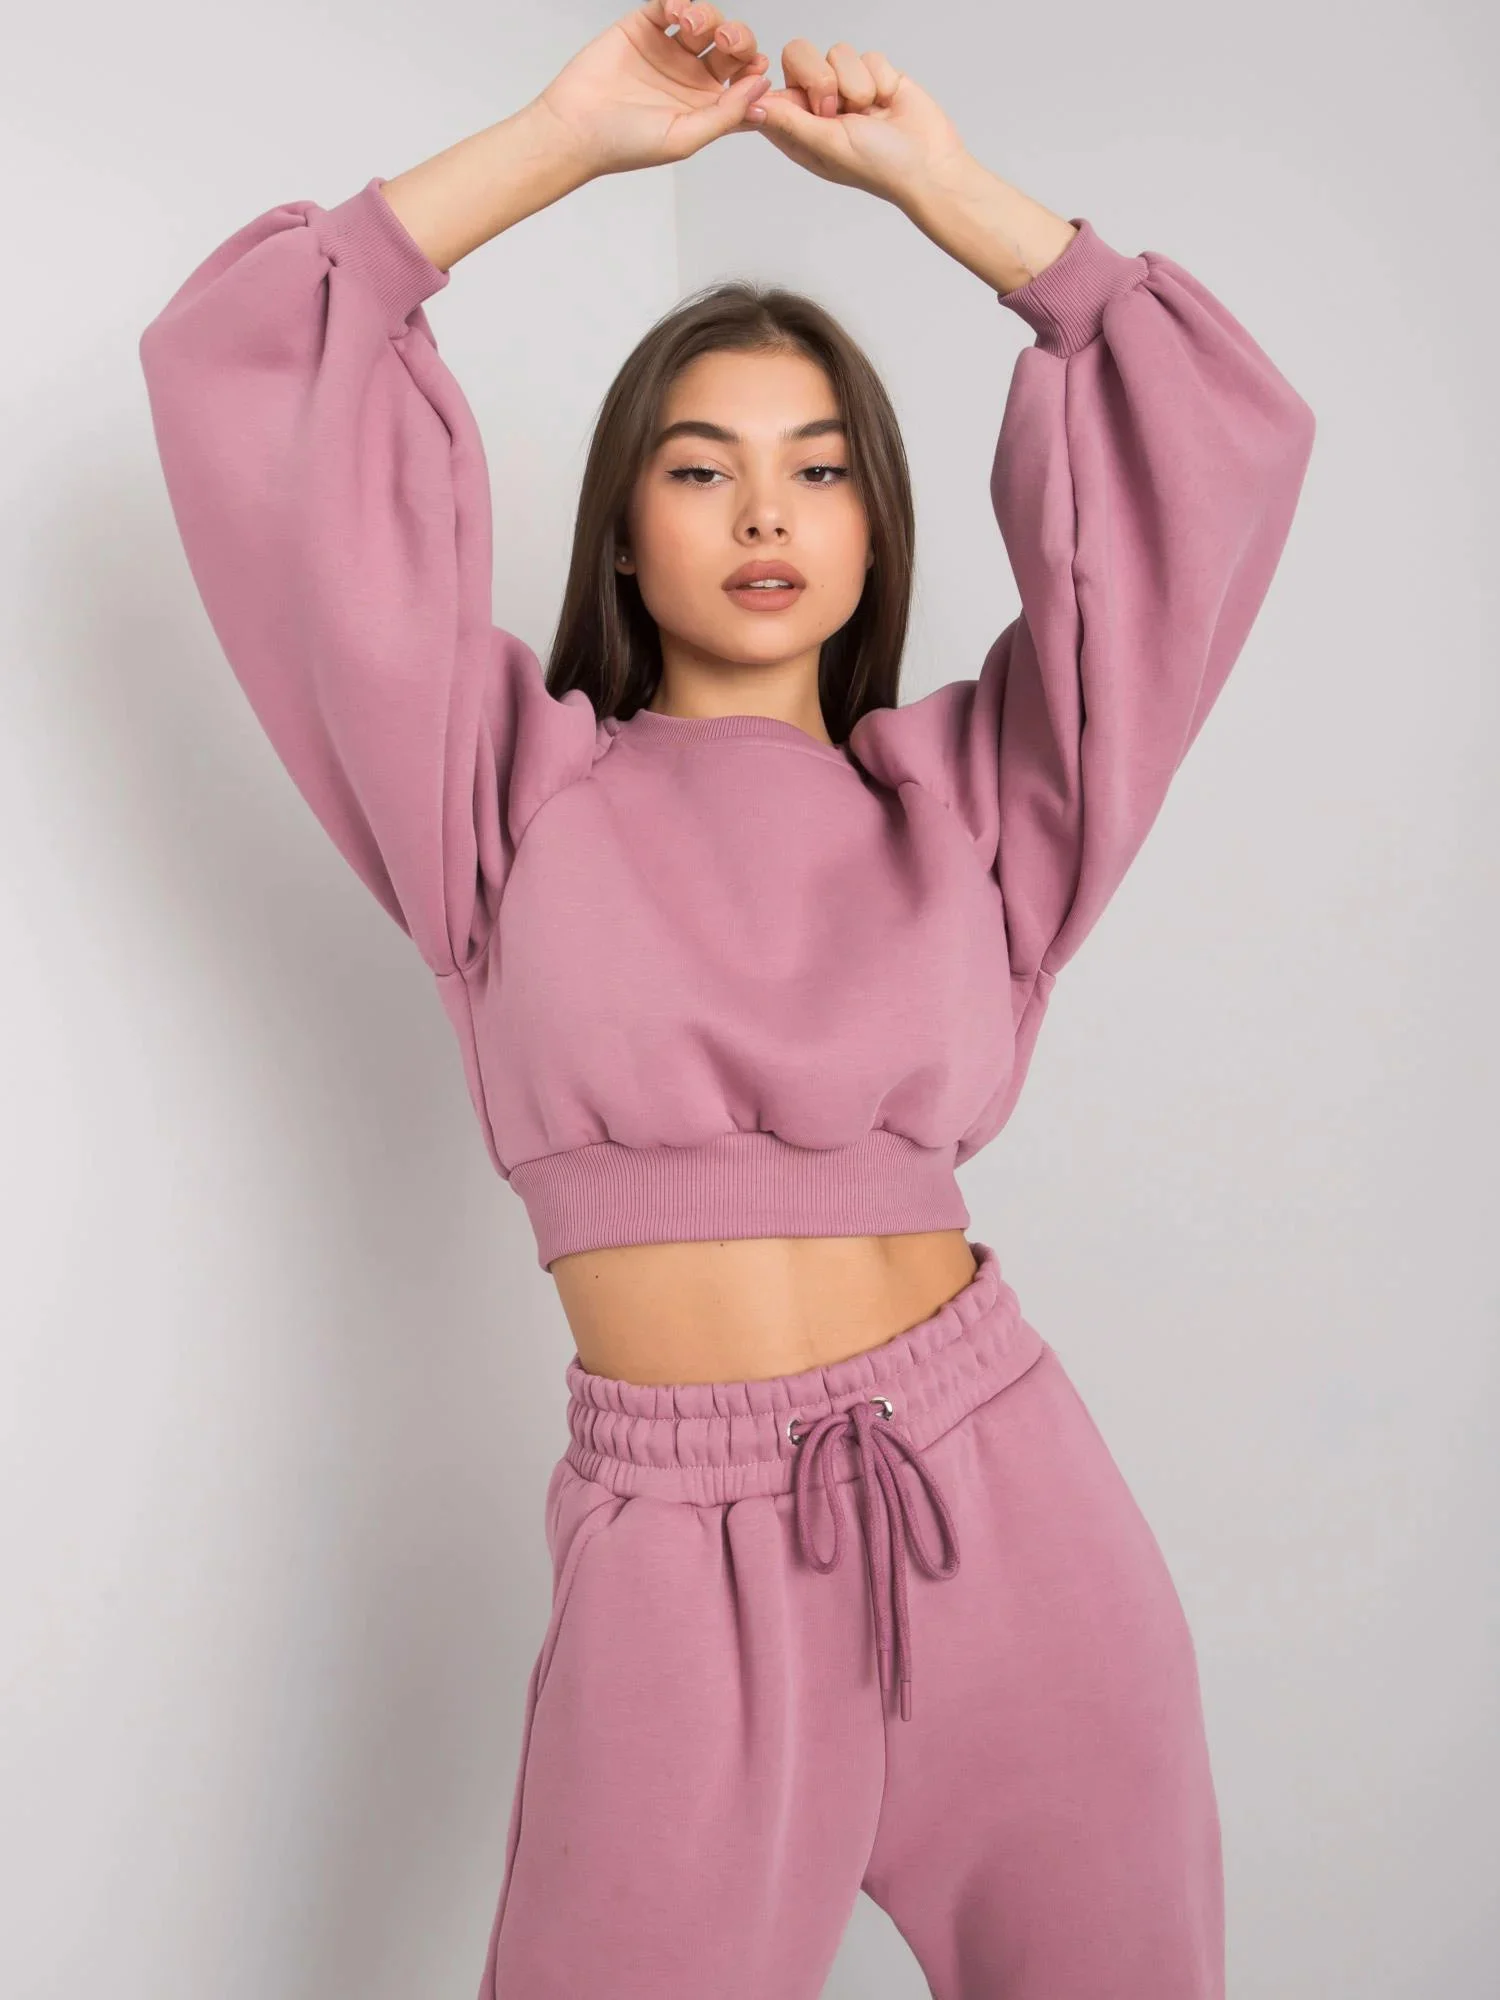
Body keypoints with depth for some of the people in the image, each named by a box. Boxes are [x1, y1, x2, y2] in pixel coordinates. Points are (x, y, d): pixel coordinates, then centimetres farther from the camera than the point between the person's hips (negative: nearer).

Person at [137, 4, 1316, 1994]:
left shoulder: (960, 794, 8)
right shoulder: (512, 791, 4)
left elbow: (1220, 429, 8)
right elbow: (240, 367, 2)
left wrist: (938, 179, 8)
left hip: (1011, 1518, 2)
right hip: (681, 1554, -2)